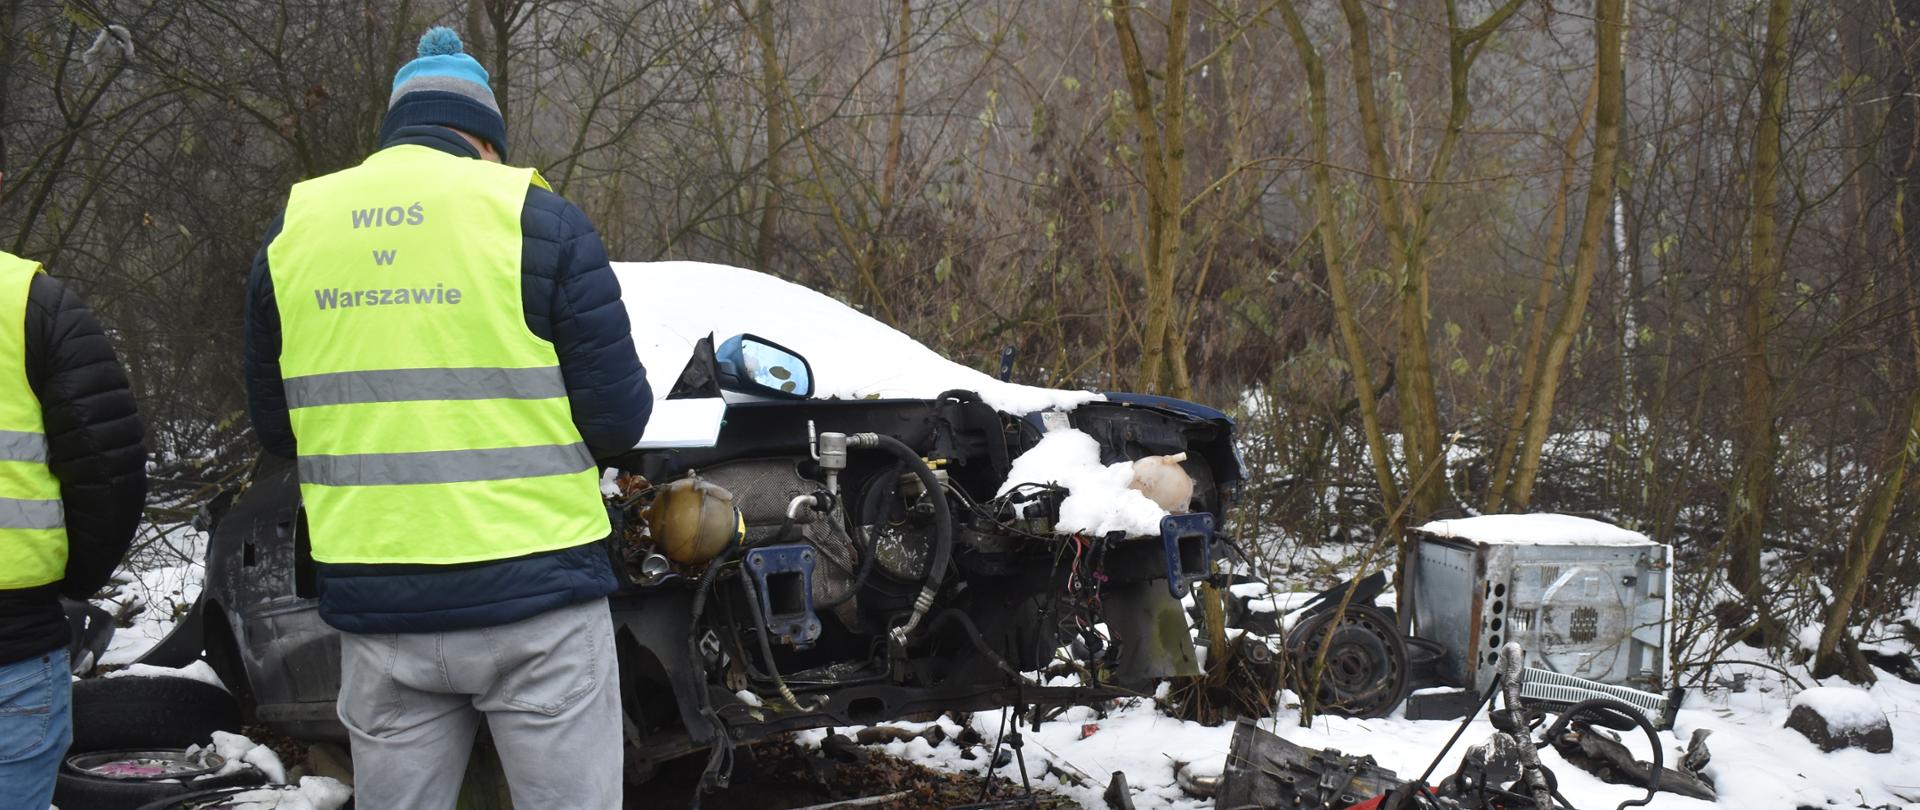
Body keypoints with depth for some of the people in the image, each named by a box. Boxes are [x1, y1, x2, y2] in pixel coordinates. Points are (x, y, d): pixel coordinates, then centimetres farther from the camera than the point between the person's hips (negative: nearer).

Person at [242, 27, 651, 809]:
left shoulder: (292, 228, 7)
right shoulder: (533, 218, -5)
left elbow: (274, 426, 13)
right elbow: (618, 419, -6)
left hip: (376, 603, 4)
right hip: (533, 597, -4)